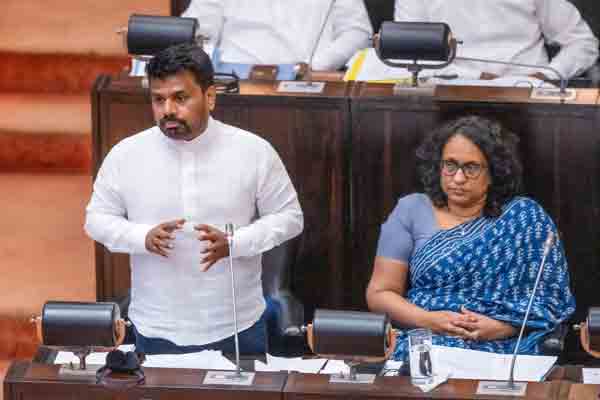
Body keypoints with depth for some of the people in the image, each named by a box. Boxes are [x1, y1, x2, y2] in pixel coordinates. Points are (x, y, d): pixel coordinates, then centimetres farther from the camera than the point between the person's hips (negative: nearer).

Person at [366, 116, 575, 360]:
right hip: (427, 345, 1)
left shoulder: (526, 218, 7)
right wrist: (428, 320, -10)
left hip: (504, 349, -1)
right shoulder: (411, 211, 10)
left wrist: (501, 327, -15)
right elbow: (380, 294, 8)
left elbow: (553, 302, 3)